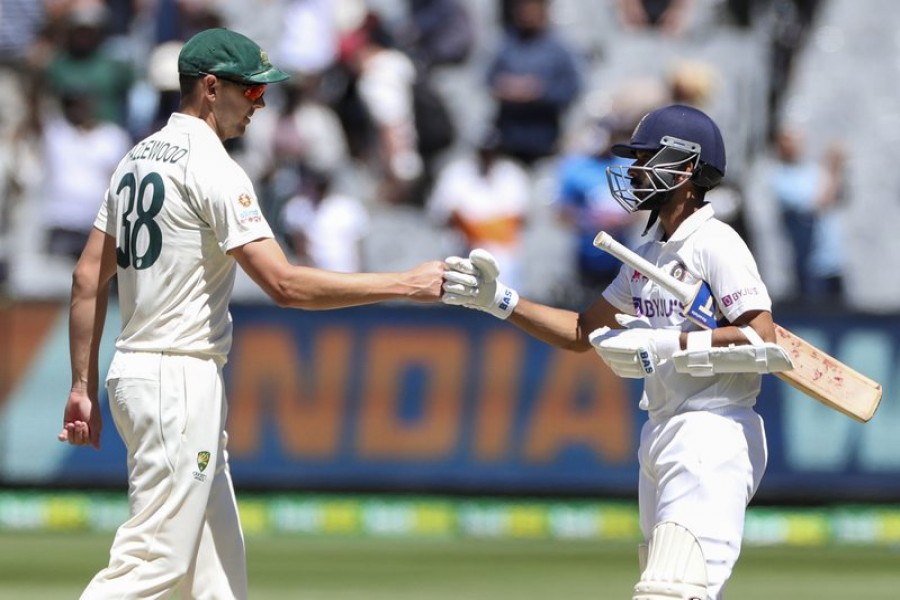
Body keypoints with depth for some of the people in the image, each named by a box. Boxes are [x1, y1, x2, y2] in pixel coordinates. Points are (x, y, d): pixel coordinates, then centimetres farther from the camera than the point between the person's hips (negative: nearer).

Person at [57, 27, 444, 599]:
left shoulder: (137, 159, 13)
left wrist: (84, 387, 16)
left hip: (134, 374, 10)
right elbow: (284, 284, -22)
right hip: (179, 380, -10)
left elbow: (89, 277, 13)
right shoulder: (212, 169, -15)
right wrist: (406, 284, -18)